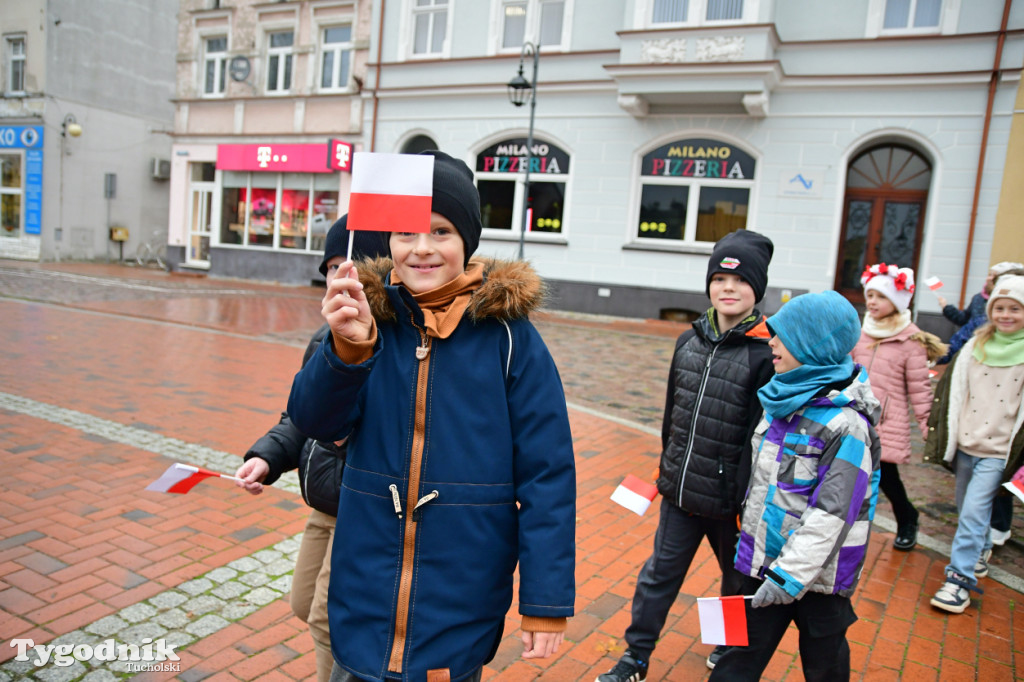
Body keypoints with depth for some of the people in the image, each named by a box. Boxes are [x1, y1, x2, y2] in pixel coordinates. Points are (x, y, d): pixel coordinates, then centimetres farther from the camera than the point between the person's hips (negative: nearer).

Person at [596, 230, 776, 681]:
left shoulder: (765, 352, -15)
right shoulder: (689, 341, 3)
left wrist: (749, 500, -16)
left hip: (728, 498, -4)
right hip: (679, 491, 4)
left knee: (738, 577, 21)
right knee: (660, 574, 13)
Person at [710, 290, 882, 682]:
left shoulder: (845, 424, -22)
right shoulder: (786, 400, 3)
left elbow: (833, 513, -24)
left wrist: (790, 574, -24)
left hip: (816, 573, -6)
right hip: (764, 562, 7)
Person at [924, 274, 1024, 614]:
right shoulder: (975, 346, 4)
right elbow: (952, 391, 9)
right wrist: (940, 433, 7)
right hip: (965, 442, 4)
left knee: (974, 512, -8)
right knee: (966, 508, 18)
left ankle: (960, 578, 1)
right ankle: (981, 549, 44)